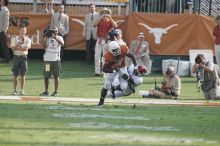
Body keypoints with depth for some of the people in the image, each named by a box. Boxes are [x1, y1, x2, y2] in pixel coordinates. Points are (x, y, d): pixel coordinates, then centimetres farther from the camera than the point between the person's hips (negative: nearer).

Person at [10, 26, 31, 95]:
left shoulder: (27, 40, 4)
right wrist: (19, 44, -19)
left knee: (23, 75, 0)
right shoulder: (14, 39, 5)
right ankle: (14, 90, 5)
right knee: (15, 75, 0)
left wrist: (17, 48, -10)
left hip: (24, 57, 0)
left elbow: (26, 48, -10)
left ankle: (22, 90, 3)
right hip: (16, 57, 0)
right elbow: (13, 48, -6)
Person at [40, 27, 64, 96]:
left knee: (56, 76, -1)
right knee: (46, 76, 4)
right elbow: (44, 46, -6)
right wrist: (47, 37, -11)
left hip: (56, 59, -1)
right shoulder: (47, 38, 8)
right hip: (47, 59, 1)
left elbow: (62, 43, -16)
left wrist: (55, 37, -24)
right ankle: (46, 91, 13)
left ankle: (56, 91, 4)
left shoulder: (59, 38, 6)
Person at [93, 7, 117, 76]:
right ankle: (97, 71, 2)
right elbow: (95, 24, -9)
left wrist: (110, 18, -16)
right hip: (99, 40, 3)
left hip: (106, 40, -3)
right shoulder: (100, 21, 11)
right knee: (97, 56, -1)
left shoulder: (110, 21, 5)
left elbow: (115, 26, -14)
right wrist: (101, 17, -14)